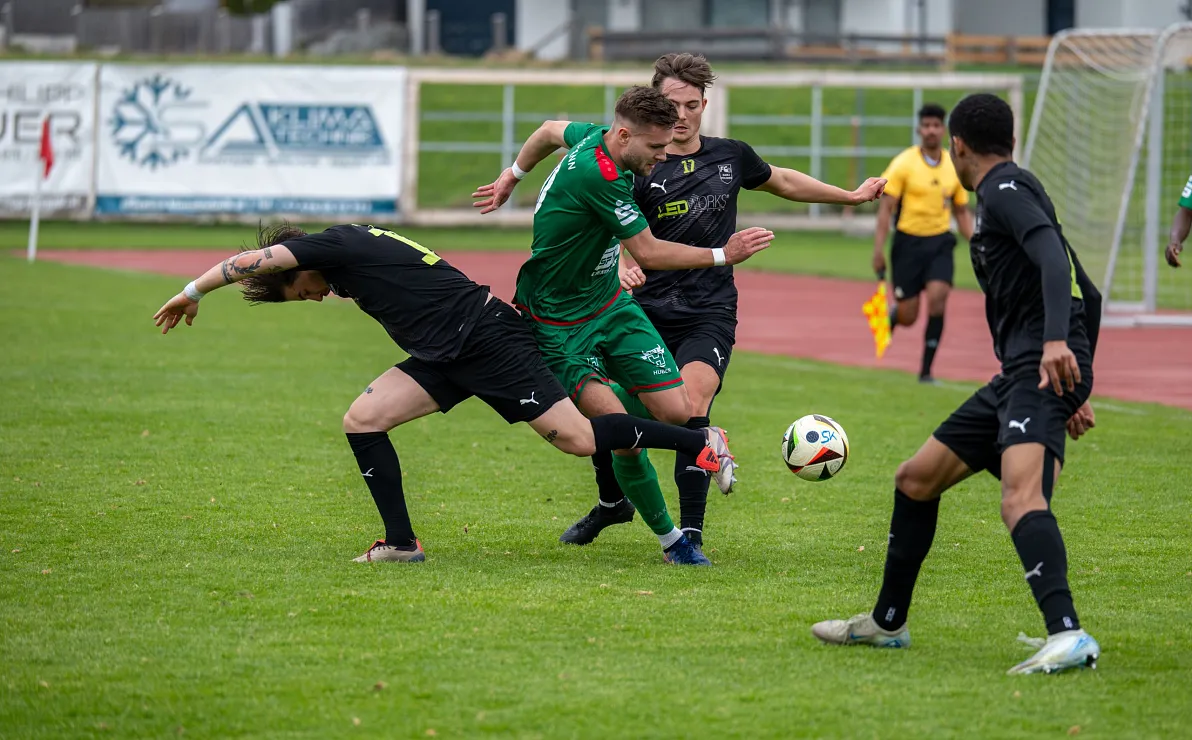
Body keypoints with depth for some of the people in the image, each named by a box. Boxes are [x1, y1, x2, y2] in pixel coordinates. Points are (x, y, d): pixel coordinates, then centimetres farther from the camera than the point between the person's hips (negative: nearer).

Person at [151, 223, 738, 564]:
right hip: (446, 357, 10)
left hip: (487, 337, -10)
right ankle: (402, 544, 3)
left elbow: (249, 262, -13)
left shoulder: (338, 246, -10)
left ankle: (702, 442, 1)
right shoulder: (354, 254, 18)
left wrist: (192, 293, -4)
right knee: (362, 420, -2)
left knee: (576, 438, -12)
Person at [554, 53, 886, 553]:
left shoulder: (732, 156, 7)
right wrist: (619, 268, -35)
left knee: (691, 409, -24)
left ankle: (690, 532, -19)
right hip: (648, 311, 0)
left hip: (709, 314, 0)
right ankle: (611, 503, 32)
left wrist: (851, 196, 33)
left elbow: (781, 181, 27)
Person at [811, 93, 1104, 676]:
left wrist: (1057, 342, -36)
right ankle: (887, 622, 33)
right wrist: (1078, 391, 29)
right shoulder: (1009, 190, 25)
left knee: (1020, 496, -32)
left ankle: (1068, 635, -46)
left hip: (1042, 371, -10)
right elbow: (1088, 295, 28)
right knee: (915, 480, 19)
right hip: (1016, 378, 10)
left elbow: (1054, 258, -23)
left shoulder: (1005, 189, -4)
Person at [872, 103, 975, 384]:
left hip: (940, 243, 3)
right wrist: (879, 249, -14)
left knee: (937, 298, -18)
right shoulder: (903, 164, -7)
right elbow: (886, 207, -8)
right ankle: (888, 317, 39)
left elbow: (961, 212, 15)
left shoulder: (954, 167, 5)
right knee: (907, 316, 0)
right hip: (908, 242, -2)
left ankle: (926, 370, -9)